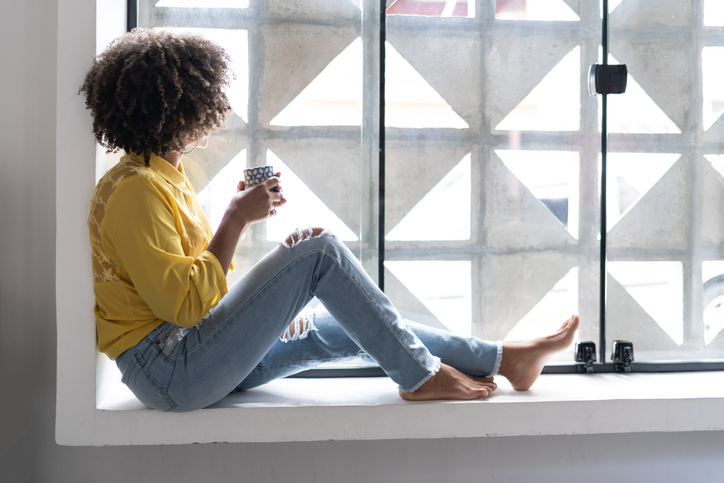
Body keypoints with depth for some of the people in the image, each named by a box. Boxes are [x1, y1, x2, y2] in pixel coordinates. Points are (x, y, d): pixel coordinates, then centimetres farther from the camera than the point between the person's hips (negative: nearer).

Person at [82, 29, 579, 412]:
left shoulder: (163, 176, 15)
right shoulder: (136, 189, -17)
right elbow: (184, 304, -23)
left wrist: (240, 215, 3)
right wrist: (235, 220, -16)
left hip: (200, 357, 10)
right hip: (168, 369, -10)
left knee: (350, 328, 7)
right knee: (321, 250, -16)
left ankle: (506, 358, 15)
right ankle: (420, 375, -4)